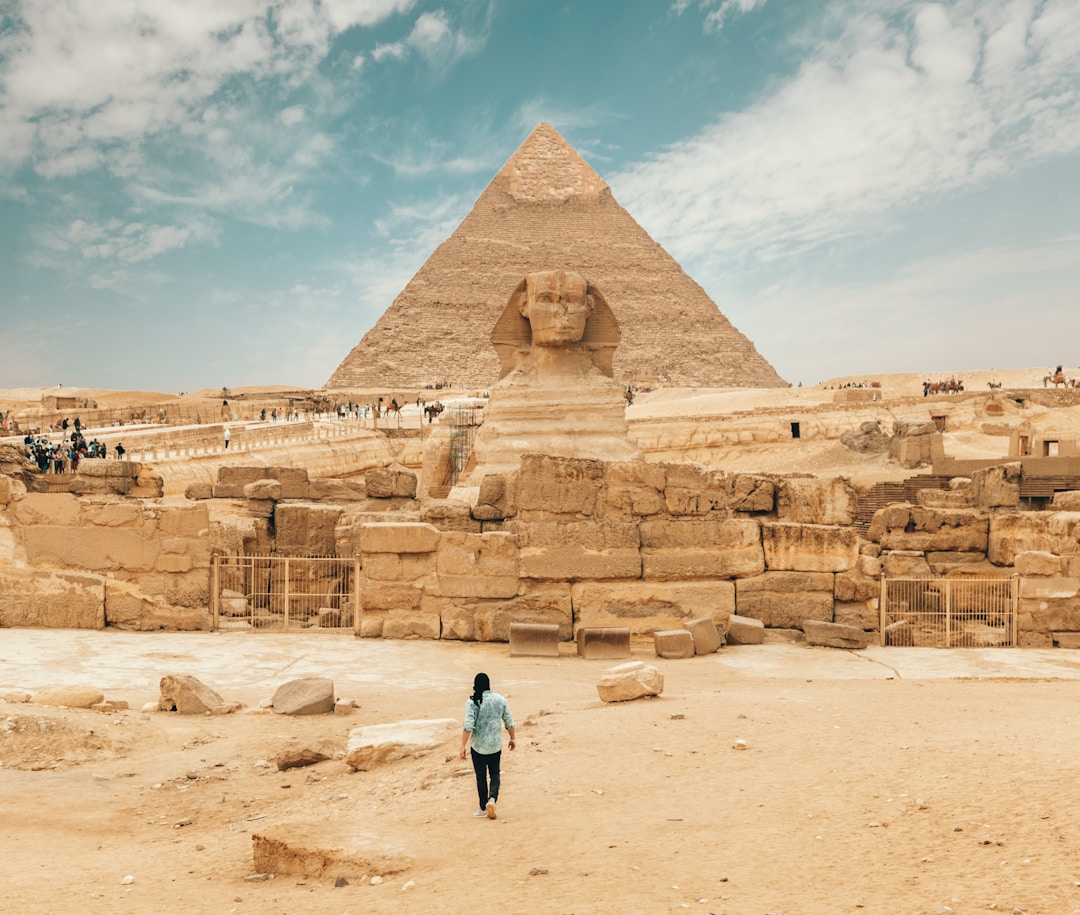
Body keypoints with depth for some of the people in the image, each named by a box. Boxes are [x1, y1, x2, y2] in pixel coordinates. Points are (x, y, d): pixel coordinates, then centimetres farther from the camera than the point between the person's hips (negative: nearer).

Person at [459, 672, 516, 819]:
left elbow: (468, 726, -17)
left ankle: (483, 809, 17)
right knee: (494, 774, 16)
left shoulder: (472, 702, -12)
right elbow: (509, 723, 6)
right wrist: (512, 739, 20)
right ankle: (492, 799, -8)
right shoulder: (501, 700, -1)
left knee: (481, 777, 10)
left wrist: (463, 746, -12)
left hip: (478, 746, -2)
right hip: (495, 745, 2)